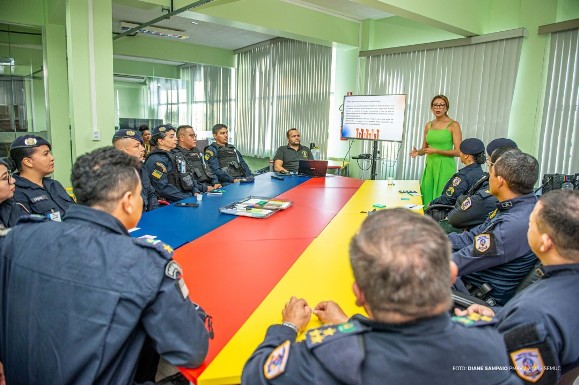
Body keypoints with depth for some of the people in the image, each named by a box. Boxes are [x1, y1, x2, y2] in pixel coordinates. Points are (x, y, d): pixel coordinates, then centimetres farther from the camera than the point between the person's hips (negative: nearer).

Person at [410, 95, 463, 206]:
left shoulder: (453, 125, -4)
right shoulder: (428, 125, 11)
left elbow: (458, 152, -8)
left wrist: (437, 151, -15)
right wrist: (417, 152, -4)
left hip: (445, 167, -5)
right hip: (430, 165, 5)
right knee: (427, 196, 3)